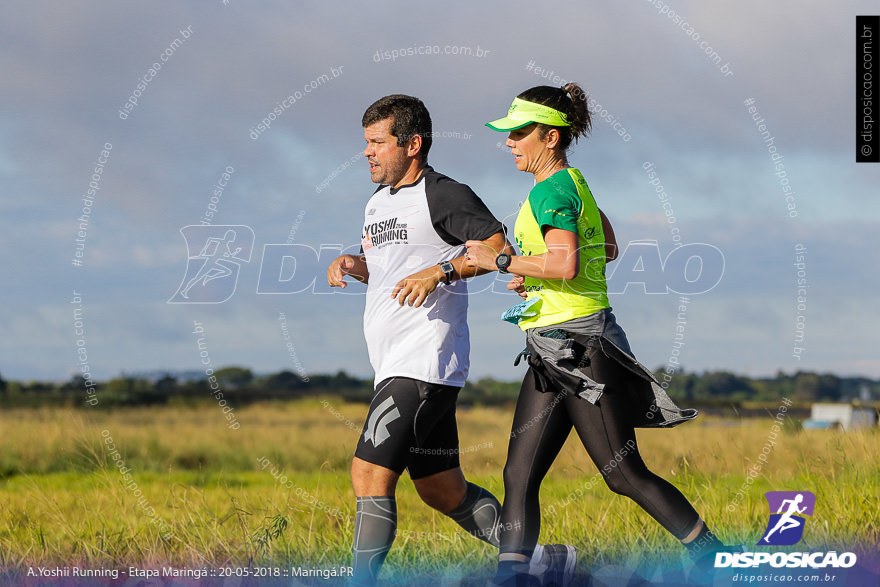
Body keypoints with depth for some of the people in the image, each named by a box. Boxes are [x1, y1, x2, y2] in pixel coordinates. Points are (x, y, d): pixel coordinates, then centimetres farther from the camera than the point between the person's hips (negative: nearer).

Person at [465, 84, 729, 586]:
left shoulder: (551, 190, -14)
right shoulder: (573, 183, 16)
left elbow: (566, 264, -28)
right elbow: (608, 249, 28)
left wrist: (499, 261, -19)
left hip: (577, 342, -10)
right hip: (553, 352, 10)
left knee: (625, 475, -5)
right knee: (520, 476, 3)